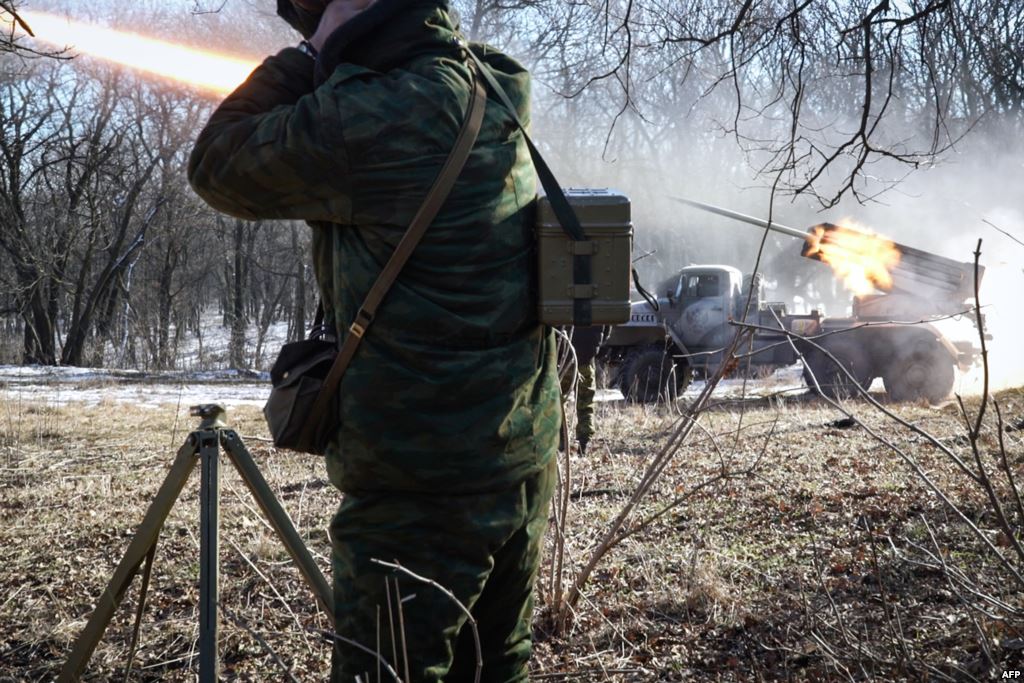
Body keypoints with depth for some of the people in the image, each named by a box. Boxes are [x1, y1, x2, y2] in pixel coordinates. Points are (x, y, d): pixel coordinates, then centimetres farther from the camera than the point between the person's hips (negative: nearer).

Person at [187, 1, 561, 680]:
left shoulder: (364, 120, -18)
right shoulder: (495, 100, 5)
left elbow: (218, 166, -2)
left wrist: (304, 58, 3)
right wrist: (328, 57, 15)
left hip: (422, 491, -8)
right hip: (526, 465, 8)